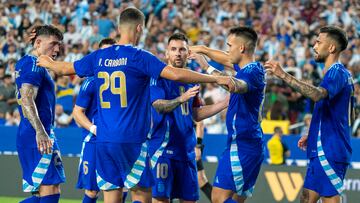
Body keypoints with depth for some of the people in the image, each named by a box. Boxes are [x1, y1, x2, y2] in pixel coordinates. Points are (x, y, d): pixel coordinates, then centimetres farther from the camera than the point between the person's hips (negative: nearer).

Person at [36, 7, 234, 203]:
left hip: (103, 141, 5)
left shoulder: (99, 56, 8)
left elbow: (64, 68, 22)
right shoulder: (139, 57, -8)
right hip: (132, 141, -5)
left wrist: (47, 62, 45)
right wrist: (217, 79, -13)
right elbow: (175, 74, -18)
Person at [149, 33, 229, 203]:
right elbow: (159, 106, -19)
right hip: (164, 148, -7)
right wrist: (182, 98, -36)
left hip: (186, 149, 7)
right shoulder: (159, 76, -5)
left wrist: (226, 102, 14)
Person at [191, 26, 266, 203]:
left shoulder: (253, 72, -16)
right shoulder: (250, 68, 13)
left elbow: (236, 85, -39)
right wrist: (203, 49, 38)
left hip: (241, 145, -10)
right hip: (252, 144, 10)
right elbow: (227, 60, 33)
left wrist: (208, 68, -33)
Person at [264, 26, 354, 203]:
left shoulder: (337, 73, -14)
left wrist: (283, 75, -38)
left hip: (328, 152, -10)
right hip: (321, 150, 10)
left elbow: (317, 94, -35)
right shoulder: (341, 74, 19)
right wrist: (313, 135, 23)